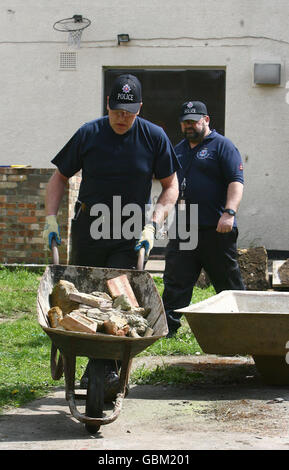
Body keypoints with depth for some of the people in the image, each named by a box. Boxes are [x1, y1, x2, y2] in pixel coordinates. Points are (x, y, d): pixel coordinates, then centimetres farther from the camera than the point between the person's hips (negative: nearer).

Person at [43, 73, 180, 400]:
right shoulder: (89, 134, -3)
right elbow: (60, 177, 6)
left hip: (131, 232, -1)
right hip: (88, 228, 1)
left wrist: (152, 225, -10)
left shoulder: (154, 137, -3)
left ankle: (108, 369, -9)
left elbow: (170, 186, 3)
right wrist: (51, 219, -5)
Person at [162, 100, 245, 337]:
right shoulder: (179, 149, 19)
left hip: (216, 230, -6)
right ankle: (168, 326, 4)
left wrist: (229, 212, -23)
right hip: (183, 229, 6)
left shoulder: (222, 146, -2)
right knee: (175, 281, 1)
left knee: (229, 282, 4)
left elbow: (236, 182, -11)